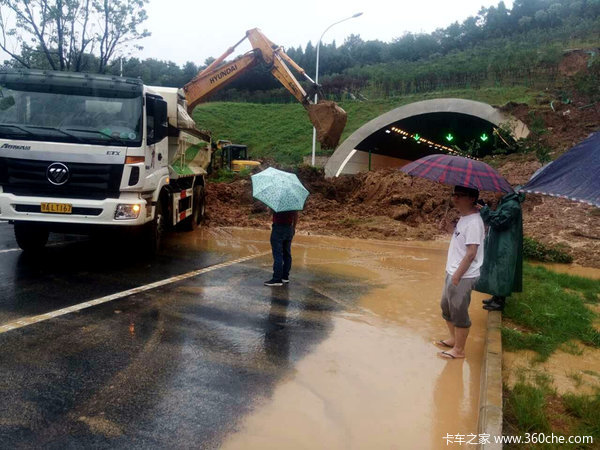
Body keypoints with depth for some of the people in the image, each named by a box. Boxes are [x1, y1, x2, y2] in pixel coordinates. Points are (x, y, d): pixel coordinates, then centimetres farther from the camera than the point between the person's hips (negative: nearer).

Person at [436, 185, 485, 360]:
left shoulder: (473, 223, -21)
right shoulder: (464, 218, 7)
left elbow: (471, 254, -23)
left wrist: (457, 276, -20)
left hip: (463, 277, -9)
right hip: (453, 273, 9)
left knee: (459, 313, 3)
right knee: (446, 306, 21)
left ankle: (459, 350, 17)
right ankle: (453, 339, 38)